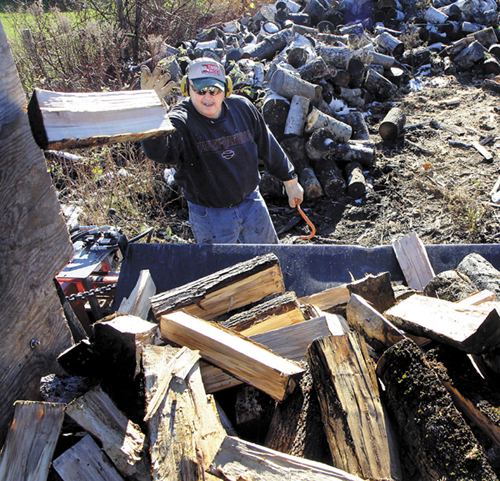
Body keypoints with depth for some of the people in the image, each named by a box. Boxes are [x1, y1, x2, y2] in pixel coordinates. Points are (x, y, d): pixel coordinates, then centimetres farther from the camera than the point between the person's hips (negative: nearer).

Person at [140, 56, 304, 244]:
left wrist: (290, 180, 16)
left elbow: (268, 146, 9)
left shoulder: (242, 107, -5)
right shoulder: (181, 120, -21)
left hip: (251, 204, 5)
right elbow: (157, 150, -43)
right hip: (210, 217, -4)